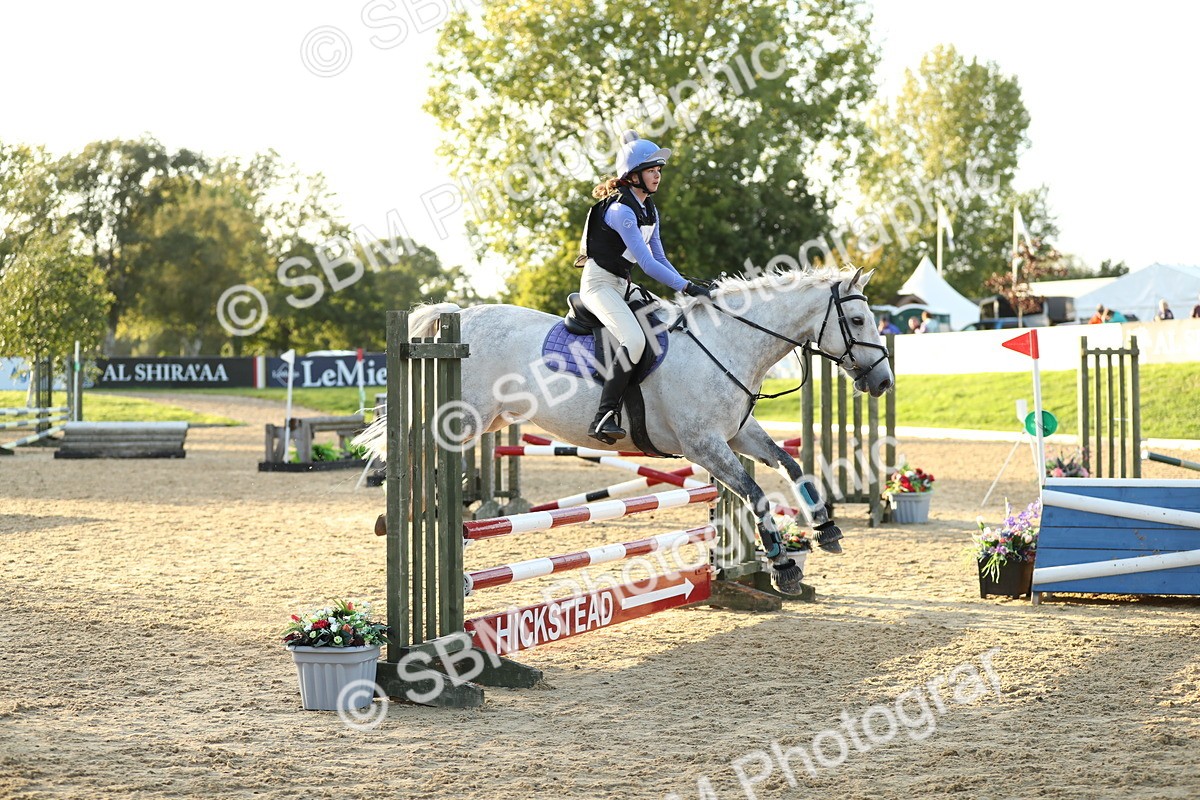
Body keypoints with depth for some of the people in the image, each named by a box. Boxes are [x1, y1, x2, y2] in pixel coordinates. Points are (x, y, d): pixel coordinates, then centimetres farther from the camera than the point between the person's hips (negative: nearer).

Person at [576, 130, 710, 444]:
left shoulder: (649, 210, 10)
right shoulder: (620, 210, -20)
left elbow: (659, 258, 14)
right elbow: (646, 263, -24)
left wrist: (687, 286, 2)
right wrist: (687, 287, -25)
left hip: (623, 285, 10)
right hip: (599, 284, -10)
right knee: (634, 340, -31)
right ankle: (604, 417, -32)